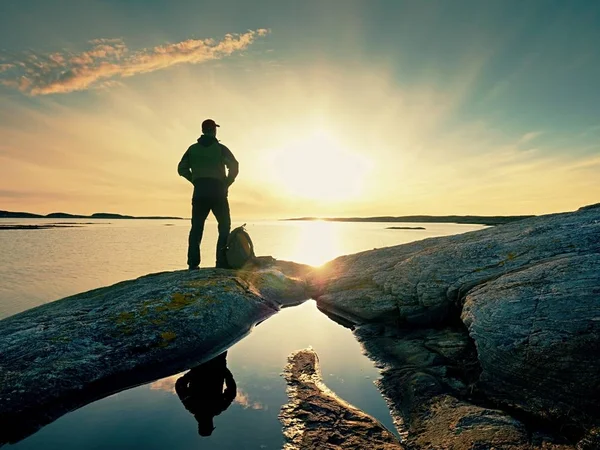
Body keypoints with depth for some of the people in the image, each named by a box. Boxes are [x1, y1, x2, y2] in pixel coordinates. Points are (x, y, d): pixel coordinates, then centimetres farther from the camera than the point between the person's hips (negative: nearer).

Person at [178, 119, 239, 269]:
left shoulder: (193, 149, 12)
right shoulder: (220, 148, 3)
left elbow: (182, 169, 8)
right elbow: (234, 167, -8)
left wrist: (195, 181, 14)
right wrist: (226, 184, 1)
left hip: (199, 192, 3)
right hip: (217, 192, -3)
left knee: (196, 227, 7)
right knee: (224, 226, 6)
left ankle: (193, 263, 2)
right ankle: (222, 261, -2)